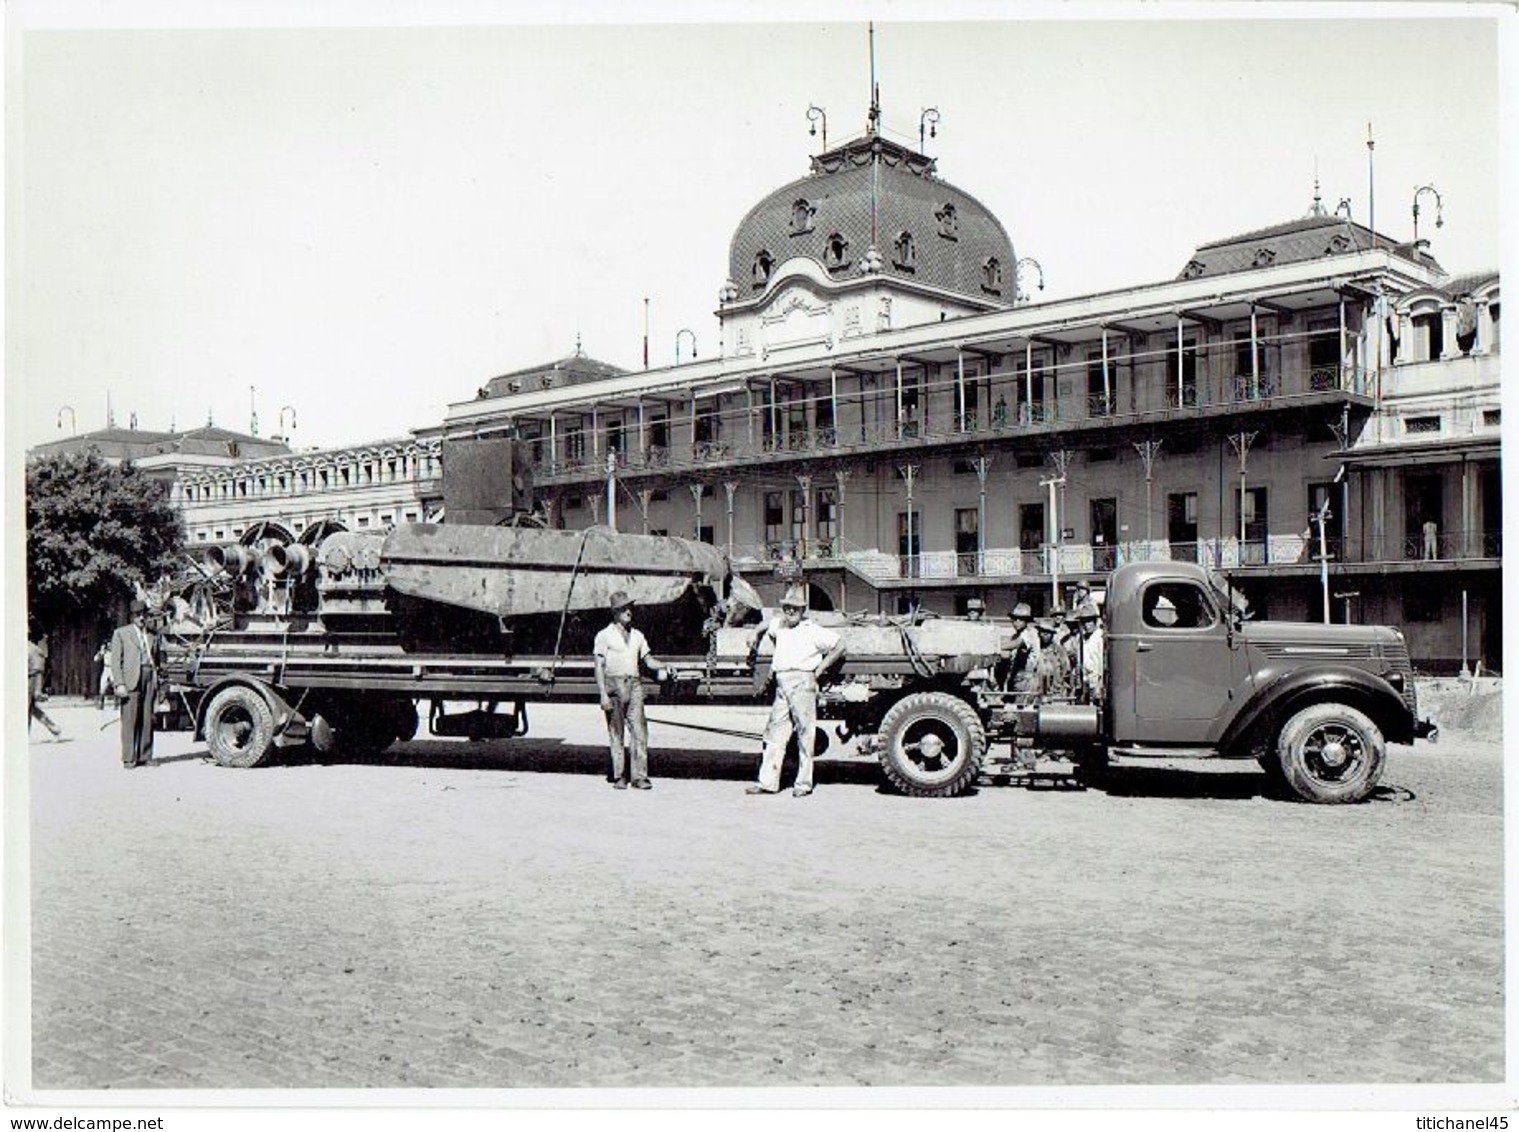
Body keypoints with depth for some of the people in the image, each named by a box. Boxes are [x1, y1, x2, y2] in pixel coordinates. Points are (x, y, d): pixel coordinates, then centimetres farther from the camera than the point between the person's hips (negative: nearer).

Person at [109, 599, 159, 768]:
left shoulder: (153, 636, 20)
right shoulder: (121, 633, 9)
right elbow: (116, 660, 2)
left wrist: (157, 683, 10)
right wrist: (119, 683, -9)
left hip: (150, 678, 3)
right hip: (131, 680, -3)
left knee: (147, 719, 2)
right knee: (130, 719, -5)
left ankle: (145, 757, 6)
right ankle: (129, 758, -2)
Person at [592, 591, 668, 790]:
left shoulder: (637, 635, 16)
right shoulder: (604, 636, 2)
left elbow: (646, 659, 20)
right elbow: (599, 667, -1)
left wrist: (660, 667, -2)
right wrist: (603, 695, -10)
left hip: (634, 685, 3)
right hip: (614, 685, -3)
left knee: (639, 729, -5)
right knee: (616, 732, 1)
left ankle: (639, 776, -4)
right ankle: (619, 776, 9)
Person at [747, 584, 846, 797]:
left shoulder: (812, 630, -4)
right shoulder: (778, 625, 15)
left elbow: (839, 646, -5)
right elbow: (764, 630, 39)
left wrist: (819, 670, -5)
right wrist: (755, 648, 35)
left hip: (802, 682, -6)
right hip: (781, 684, 6)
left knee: (805, 734, -1)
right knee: (775, 732, 5)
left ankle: (804, 783, 5)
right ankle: (768, 782, 8)